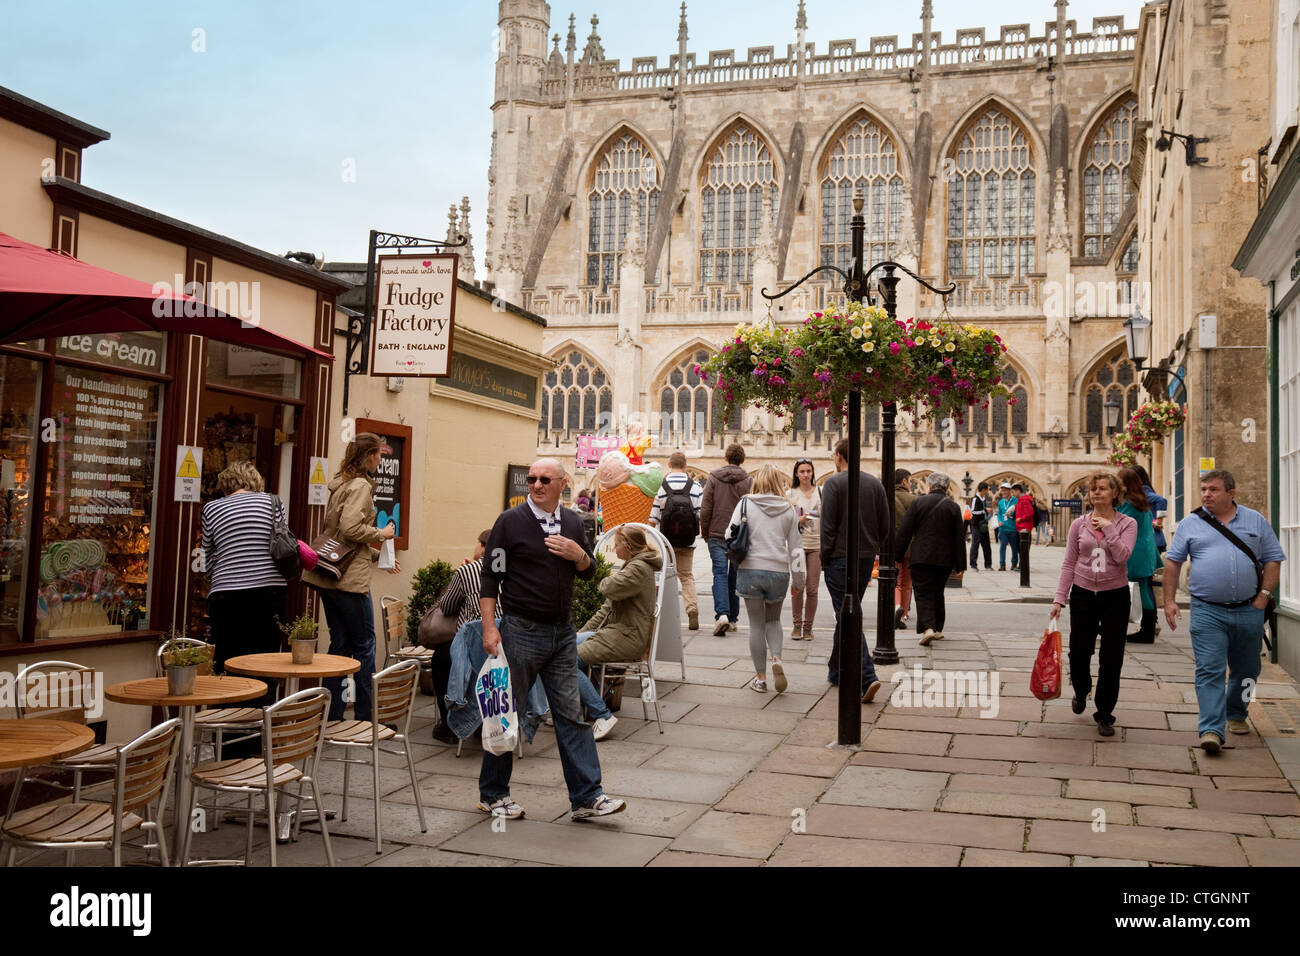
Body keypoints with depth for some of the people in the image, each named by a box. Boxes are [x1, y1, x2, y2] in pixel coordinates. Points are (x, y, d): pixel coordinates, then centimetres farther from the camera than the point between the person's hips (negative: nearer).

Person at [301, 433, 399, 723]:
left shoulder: (340, 485, 18)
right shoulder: (361, 486, -12)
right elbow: (351, 529, -24)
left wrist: (379, 557, 22)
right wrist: (381, 534, -7)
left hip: (328, 578, 9)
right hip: (350, 579, -9)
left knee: (340, 644, 12)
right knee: (364, 644, 0)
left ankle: (332, 716, 15)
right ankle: (365, 718, 6)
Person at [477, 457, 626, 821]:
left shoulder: (571, 522, 10)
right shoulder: (510, 521, -6)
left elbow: (589, 572, 17)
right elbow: (490, 577, -6)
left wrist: (578, 554, -6)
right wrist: (489, 628, -13)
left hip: (562, 633, 5)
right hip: (521, 631, -5)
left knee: (572, 715, 5)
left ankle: (587, 797, 9)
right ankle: (492, 794, 20)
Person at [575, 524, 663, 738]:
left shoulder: (639, 568, -12)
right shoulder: (632, 566, 21)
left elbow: (608, 589, -28)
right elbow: (607, 607, 22)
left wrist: (610, 578, -2)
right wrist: (583, 632, 15)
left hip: (628, 638, -11)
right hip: (616, 631, 11)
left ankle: (602, 716, -14)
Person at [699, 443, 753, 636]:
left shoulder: (714, 478, -1)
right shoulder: (748, 481, -1)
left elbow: (705, 508, -2)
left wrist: (705, 531, 9)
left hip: (717, 535, -1)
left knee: (720, 573, -4)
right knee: (735, 576, 11)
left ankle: (722, 614, -22)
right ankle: (732, 618, 17)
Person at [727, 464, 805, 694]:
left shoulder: (745, 504, -2)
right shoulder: (789, 510, 4)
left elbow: (730, 535, -2)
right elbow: (795, 546, 7)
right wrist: (799, 578, 14)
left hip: (750, 571, -2)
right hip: (779, 571, 2)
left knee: (756, 624, 9)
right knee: (773, 619, 21)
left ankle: (760, 678, 12)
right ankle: (777, 659, -3)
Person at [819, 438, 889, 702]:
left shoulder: (834, 483, -9)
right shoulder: (875, 483, 9)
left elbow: (828, 526, -12)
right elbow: (885, 526, 8)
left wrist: (824, 559, -4)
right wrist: (871, 549, 17)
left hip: (840, 559, -6)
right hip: (866, 559, 6)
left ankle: (867, 677, -18)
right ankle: (836, 671, 29)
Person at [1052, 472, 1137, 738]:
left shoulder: (1127, 524, -1)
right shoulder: (1079, 524, 4)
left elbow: (1122, 556, -17)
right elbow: (1069, 564, 4)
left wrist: (1108, 527, -14)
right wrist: (1060, 598, 0)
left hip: (1115, 596, -1)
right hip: (1083, 594, 2)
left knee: (1111, 659, 2)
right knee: (1078, 653, 6)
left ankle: (1104, 715, 16)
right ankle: (1081, 691, 39)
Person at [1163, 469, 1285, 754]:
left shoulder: (1255, 520, 7)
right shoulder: (1191, 523, 4)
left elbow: (1273, 560, 8)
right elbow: (1172, 562, 6)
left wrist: (1263, 596, -2)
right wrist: (1169, 600, -1)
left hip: (1248, 611, 2)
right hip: (1207, 611, -2)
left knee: (1246, 671, 14)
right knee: (1209, 670, -10)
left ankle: (1236, 714, 36)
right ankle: (1211, 729, -14)